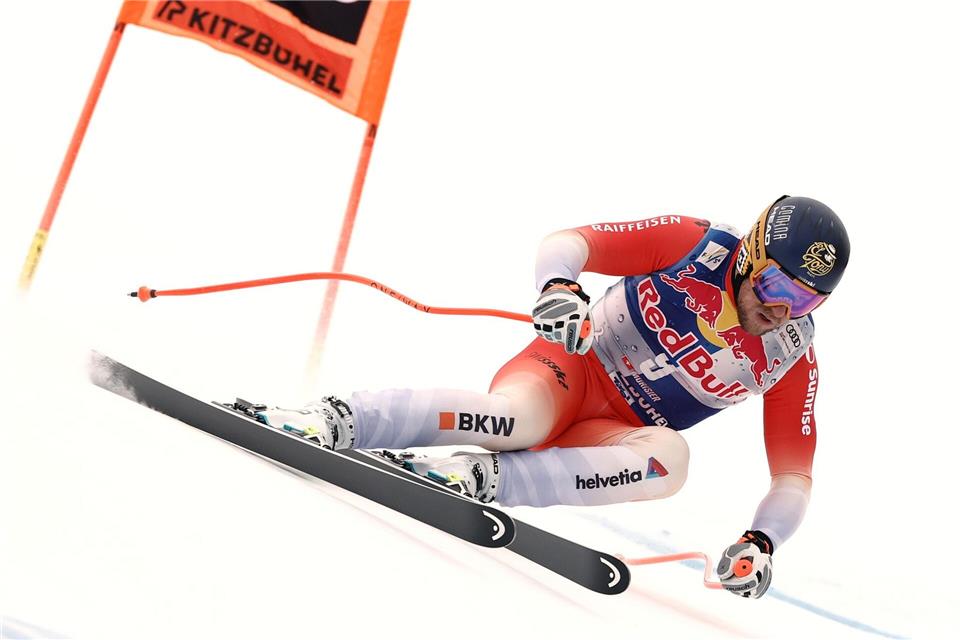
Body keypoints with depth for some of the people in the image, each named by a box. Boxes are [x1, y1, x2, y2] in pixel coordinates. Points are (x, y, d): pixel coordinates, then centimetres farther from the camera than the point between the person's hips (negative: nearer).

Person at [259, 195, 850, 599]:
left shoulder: (793, 359, -3)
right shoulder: (696, 245, -10)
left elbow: (794, 475, 1)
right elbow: (568, 241, -14)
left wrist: (762, 542, -19)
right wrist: (560, 287, -37)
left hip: (619, 437, 3)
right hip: (575, 365, -3)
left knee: (670, 457, -33)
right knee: (518, 417, -38)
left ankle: (488, 479, -41)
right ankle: (335, 421, -35)